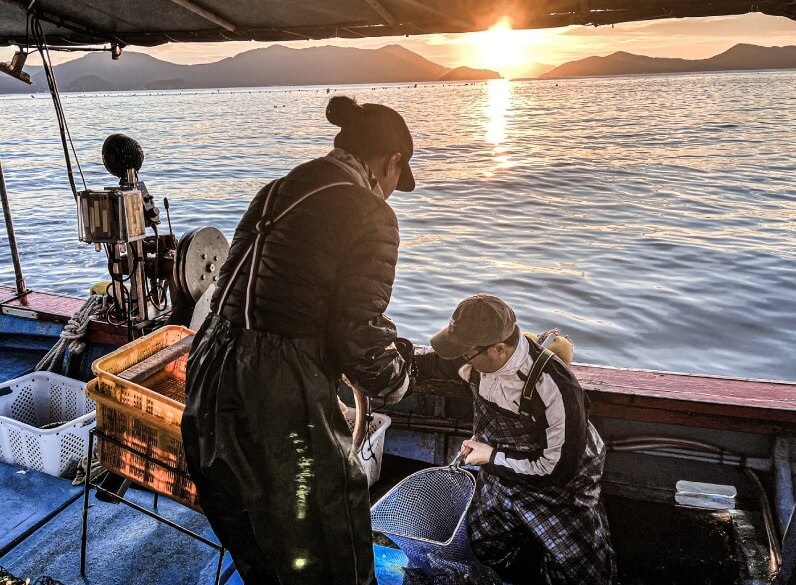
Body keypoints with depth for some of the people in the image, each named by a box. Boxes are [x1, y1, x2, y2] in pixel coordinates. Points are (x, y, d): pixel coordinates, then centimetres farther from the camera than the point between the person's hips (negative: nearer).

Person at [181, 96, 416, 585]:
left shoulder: (275, 192, 12)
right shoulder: (369, 214, -10)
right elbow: (360, 337, -15)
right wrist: (397, 381, 7)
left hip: (211, 390, 8)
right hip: (279, 409, -8)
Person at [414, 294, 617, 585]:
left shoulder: (555, 389, -38)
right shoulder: (480, 356, -21)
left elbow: (558, 469, -27)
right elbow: (432, 363, 1)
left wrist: (492, 457, -20)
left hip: (560, 481, -6)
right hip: (501, 471, 6)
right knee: (486, 549, 19)